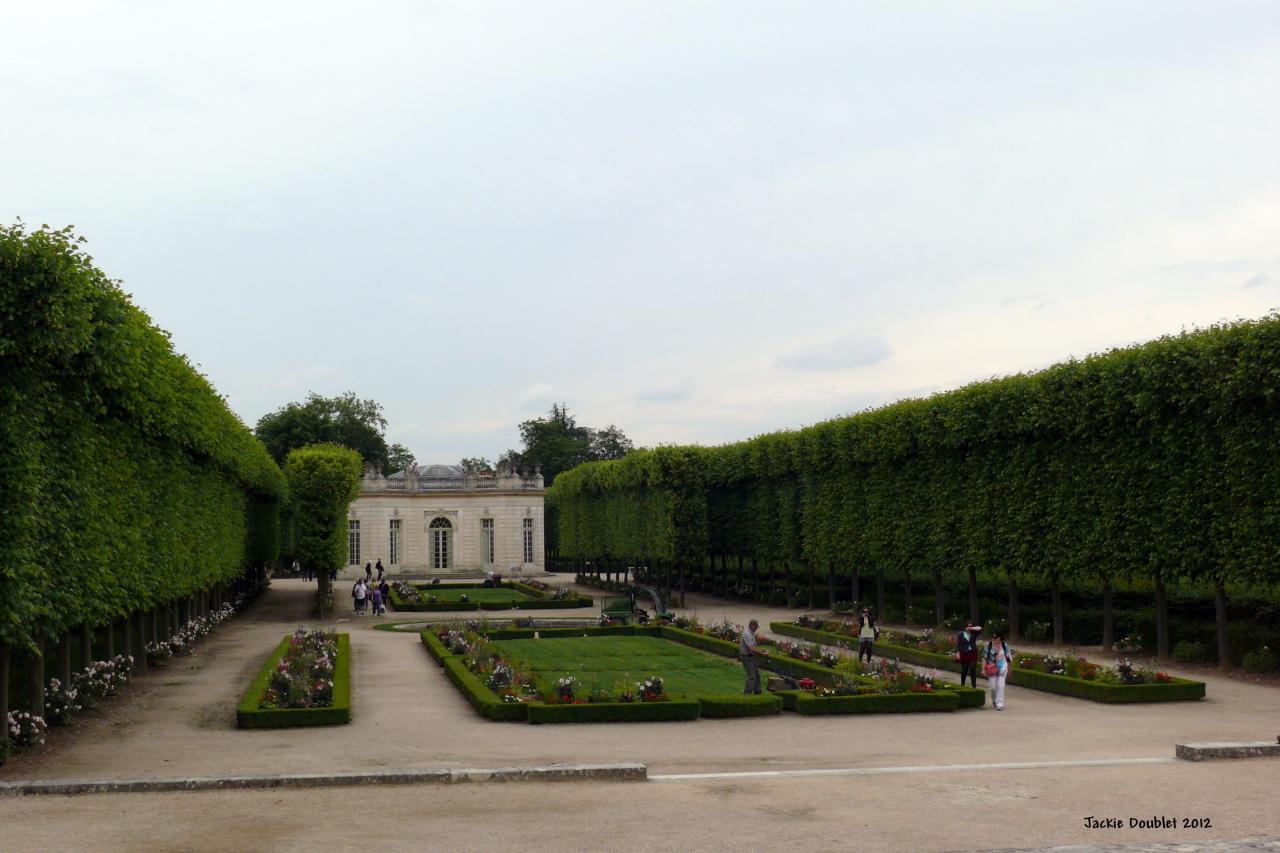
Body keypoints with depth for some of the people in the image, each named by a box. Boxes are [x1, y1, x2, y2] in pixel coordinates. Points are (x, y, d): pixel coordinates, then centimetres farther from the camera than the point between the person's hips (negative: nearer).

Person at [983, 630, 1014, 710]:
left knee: (1000, 686, -9)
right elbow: (984, 657, -4)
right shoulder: (989, 645, -6)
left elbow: (1009, 658, 8)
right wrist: (983, 669, -9)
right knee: (993, 686, 1)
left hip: (1002, 668, 0)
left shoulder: (1005, 645, -4)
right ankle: (994, 699, 31)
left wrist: (1009, 670, 14)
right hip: (991, 669, 0)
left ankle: (1000, 704, -5)